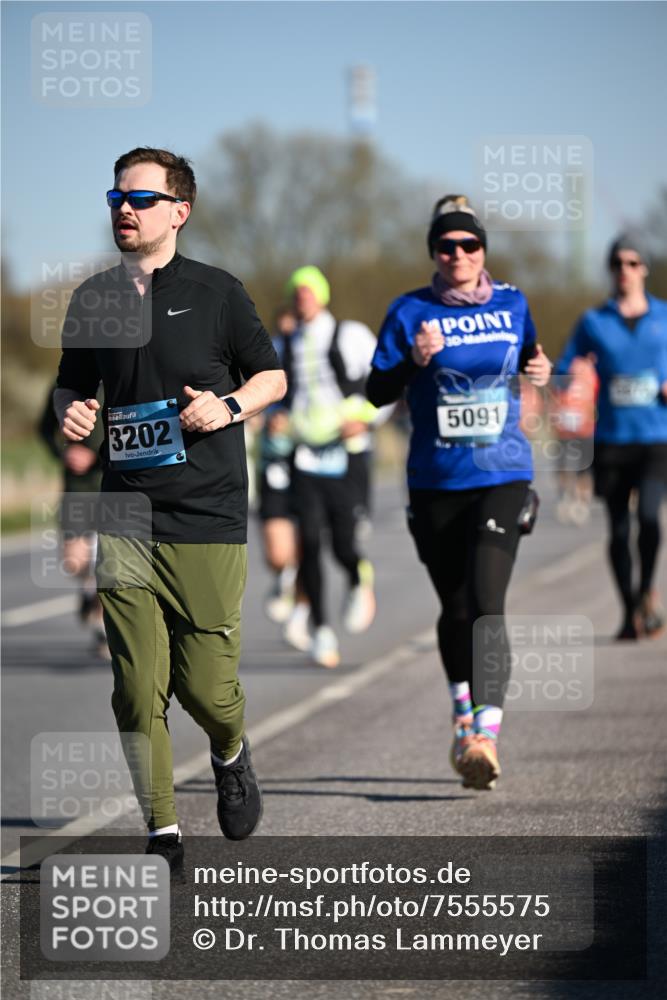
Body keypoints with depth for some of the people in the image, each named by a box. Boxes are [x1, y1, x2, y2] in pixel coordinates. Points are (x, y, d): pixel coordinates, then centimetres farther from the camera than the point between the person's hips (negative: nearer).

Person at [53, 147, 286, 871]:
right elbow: (70, 384, 23)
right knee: (137, 688, -4)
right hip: (125, 523, 2)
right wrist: (70, 411, 0)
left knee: (205, 685, -2)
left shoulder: (215, 292, 2)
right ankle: (162, 831, 7)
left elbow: (273, 376, 10)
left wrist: (229, 407, -9)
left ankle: (230, 755, 32)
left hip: (208, 519, -2)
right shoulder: (92, 298, 10)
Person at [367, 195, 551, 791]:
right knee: (456, 610, 11)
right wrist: (414, 360, -20)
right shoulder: (411, 312, -1)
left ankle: (486, 734, -25)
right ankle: (464, 717, 34)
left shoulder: (511, 305, 6)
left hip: (502, 478, -1)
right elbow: (377, 393, -3)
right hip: (435, 483, 1)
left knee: (486, 604, -17)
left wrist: (539, 368, 3)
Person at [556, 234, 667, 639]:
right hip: (612, 438, 1)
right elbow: (563, 370, 9)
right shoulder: (594, 322, 6)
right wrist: (573, 376, -13)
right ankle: (630, 613, 18)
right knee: (619, 530, 4)